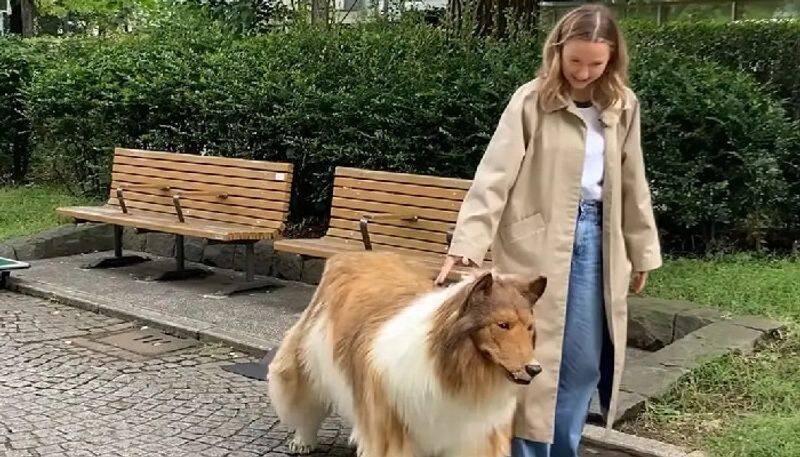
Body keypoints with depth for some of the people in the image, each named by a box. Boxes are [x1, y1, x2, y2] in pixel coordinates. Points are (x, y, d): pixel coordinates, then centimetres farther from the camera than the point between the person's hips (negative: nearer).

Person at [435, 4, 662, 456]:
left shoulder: (622, 106, 7)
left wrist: (641, 251, 17)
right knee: (530, 357, 1)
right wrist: (467, 243, -23)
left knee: (584, 360, 9)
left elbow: (633, 184, 15)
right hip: (539, 242, -4)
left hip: (596, 237, 5)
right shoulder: (531, 101, -7)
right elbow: (495, 175, -14)